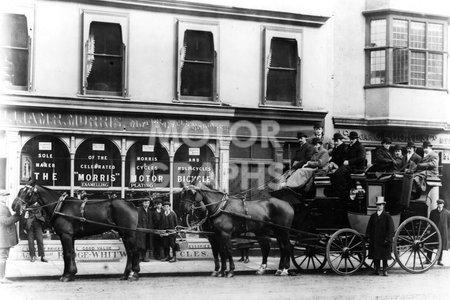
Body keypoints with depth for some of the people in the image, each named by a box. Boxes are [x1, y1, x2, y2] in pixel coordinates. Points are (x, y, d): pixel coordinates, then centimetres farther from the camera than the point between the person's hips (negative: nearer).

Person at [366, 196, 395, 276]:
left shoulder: (387, 216, -1)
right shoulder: (373, 216, 11)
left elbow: (391, 229, -6)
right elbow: (369, 227, 11)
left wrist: (388, 239, -13)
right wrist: (368, 237, 1)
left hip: (384, 241, -4)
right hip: (374, 241, 4)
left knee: (384, 256, 1)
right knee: (375, 256, 6)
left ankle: (385, 270, 7)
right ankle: (376, 269, 14)